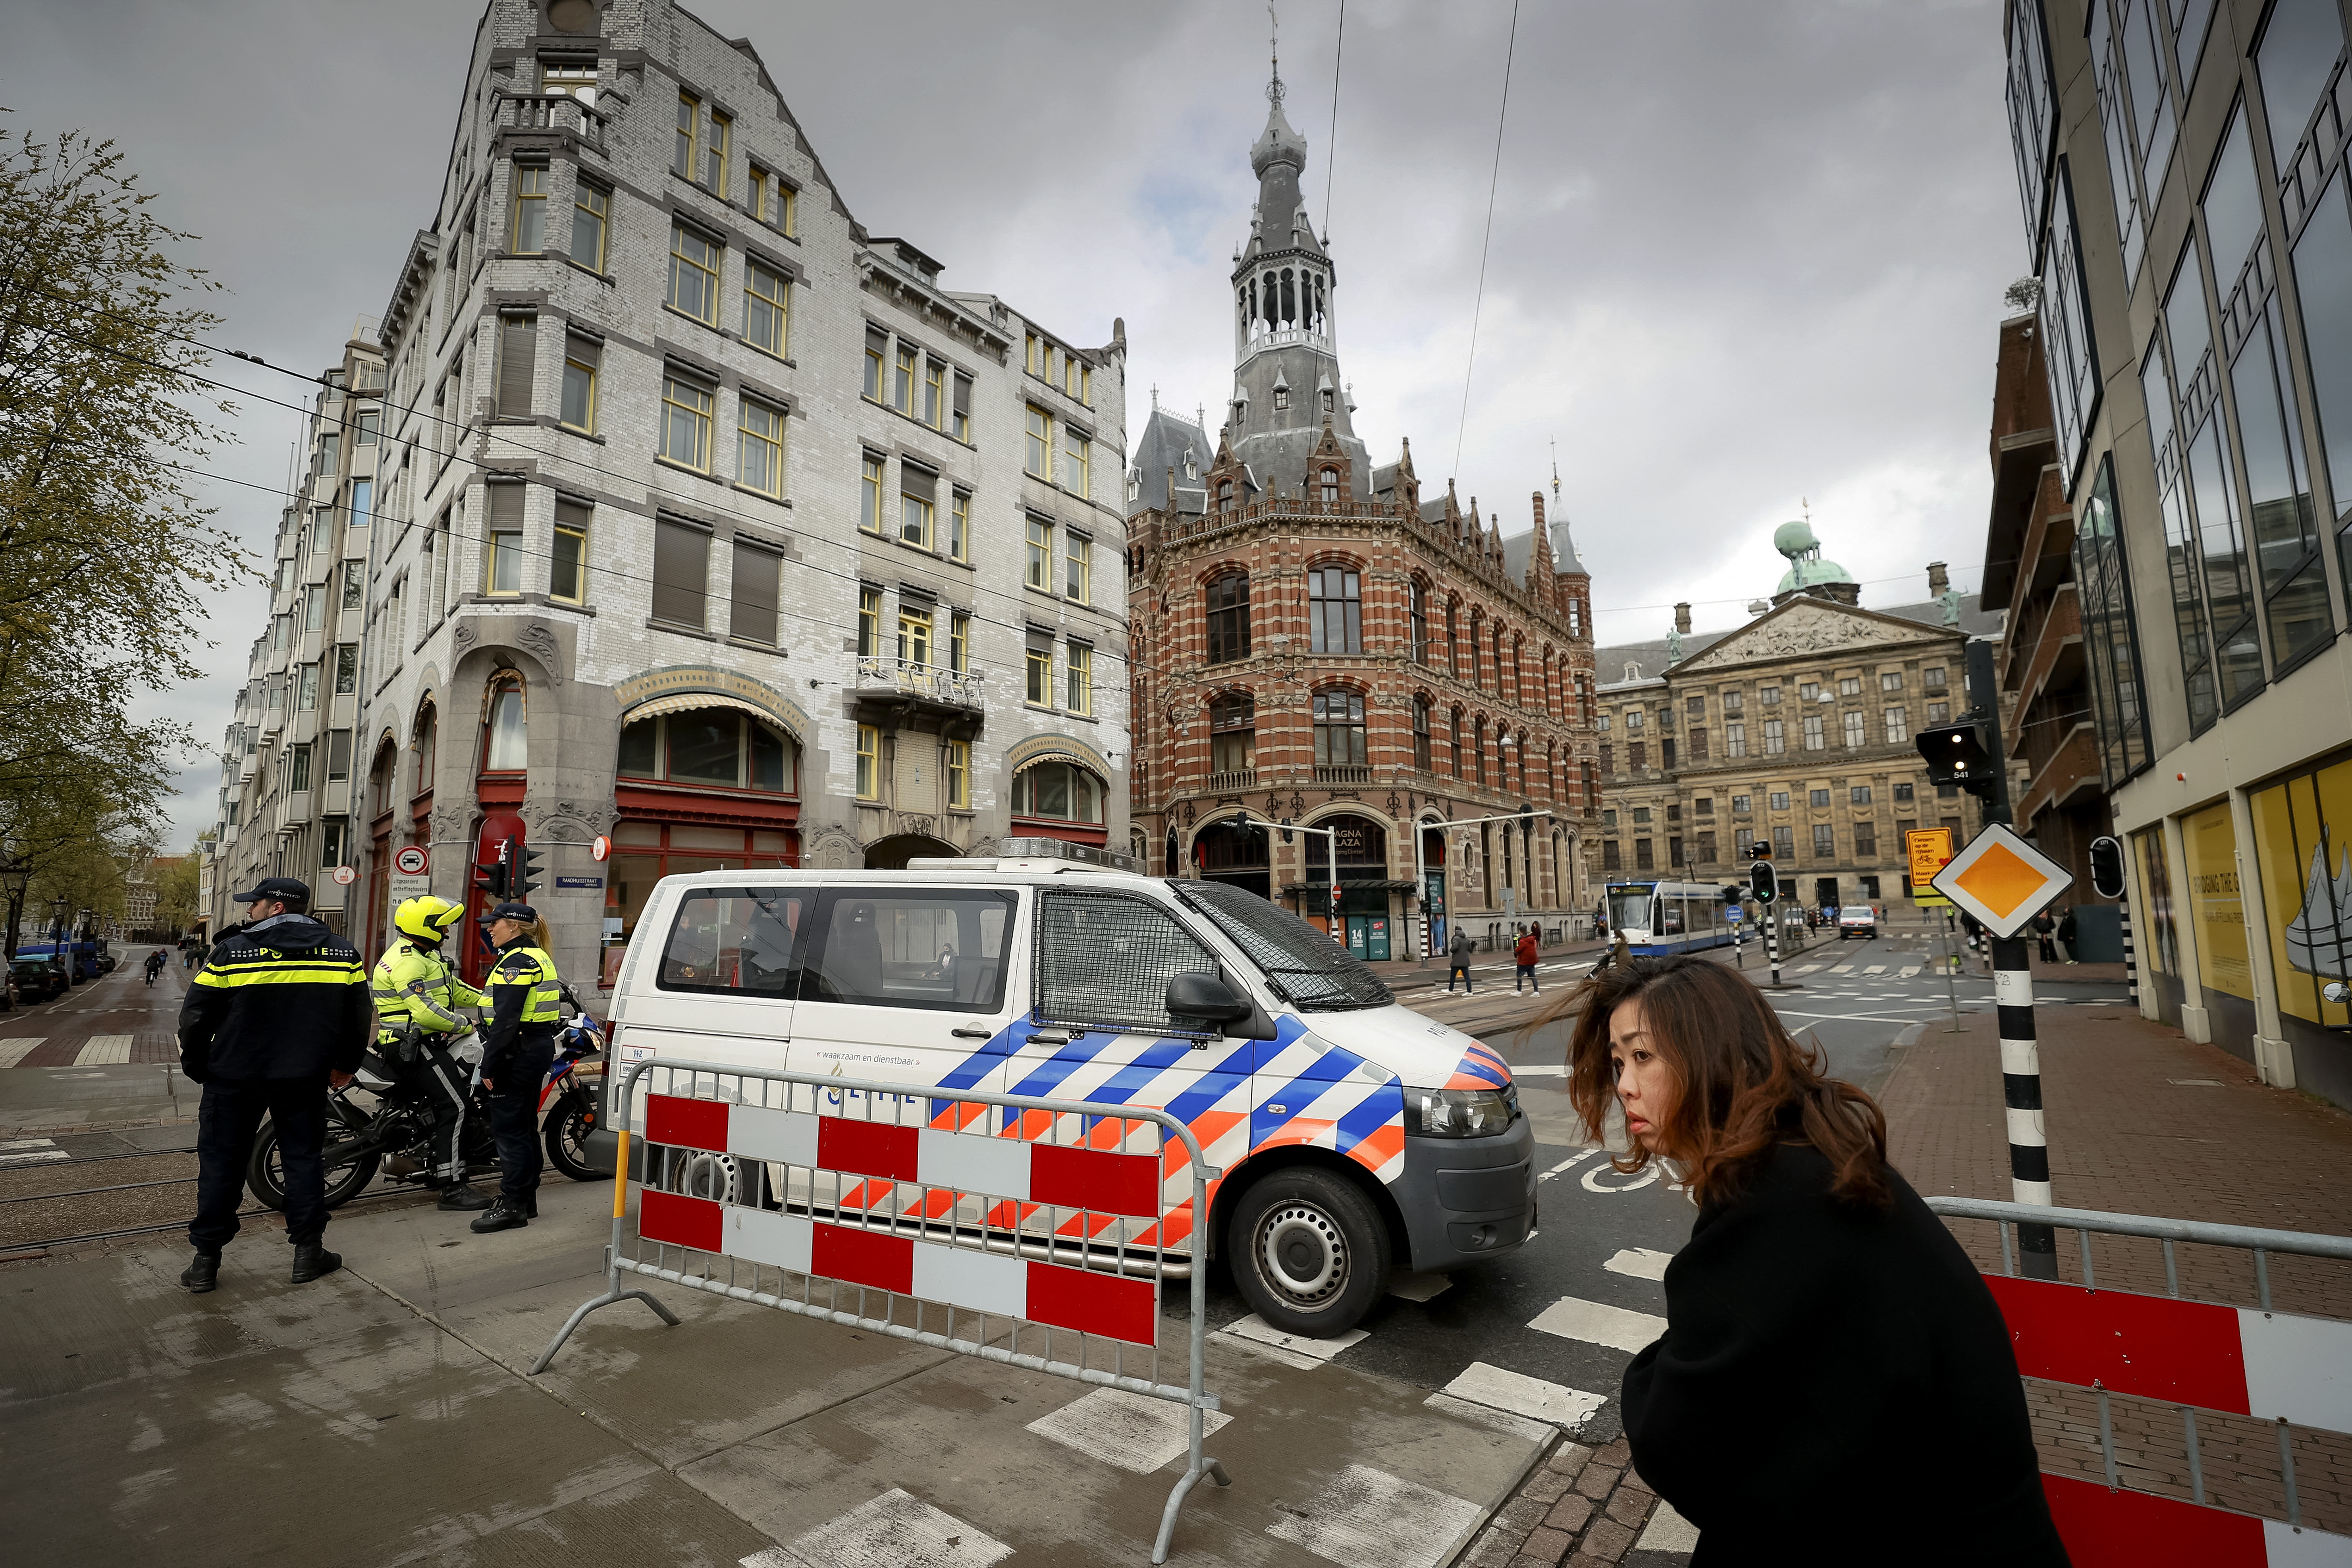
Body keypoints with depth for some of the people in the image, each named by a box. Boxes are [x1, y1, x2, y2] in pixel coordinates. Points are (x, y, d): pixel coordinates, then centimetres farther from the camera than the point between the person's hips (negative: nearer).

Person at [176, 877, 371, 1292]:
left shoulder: (230, 951, -9)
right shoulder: (343, 953, -1)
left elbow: (194, 1017, -5)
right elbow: (358, 1018, 5)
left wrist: (196, 1067, 10)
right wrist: (346, 1065, 17)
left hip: (235, 1079, -2)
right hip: (306, 1080, 2)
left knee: (221, 1164, 11)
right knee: (303, 1159, 11)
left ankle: (206, 1262, 17)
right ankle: (308, 1253, 15)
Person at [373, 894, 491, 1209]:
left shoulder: (427, 954, 15)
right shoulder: (406, 962, -19)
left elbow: (453, 988, 24)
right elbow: (425, 1012, -28)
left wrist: (492, 1002, 17)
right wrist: (464, 1024, -17)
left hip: (427, 1041, 11)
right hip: (410, 1046, -11)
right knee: (455, 1105, -17)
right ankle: (453, 1188, -17)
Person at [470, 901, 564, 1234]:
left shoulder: (516, 962, -16)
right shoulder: (540, 958, 15)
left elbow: (506, 1019, -22)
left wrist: (490, 1064, -20)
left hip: (519, 1052, -10)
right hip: (541, 1045, 10)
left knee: (508, 1127, -4)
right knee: (526, 1124, 16)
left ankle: (512, 1205, 0)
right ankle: (527, 1199, 24)